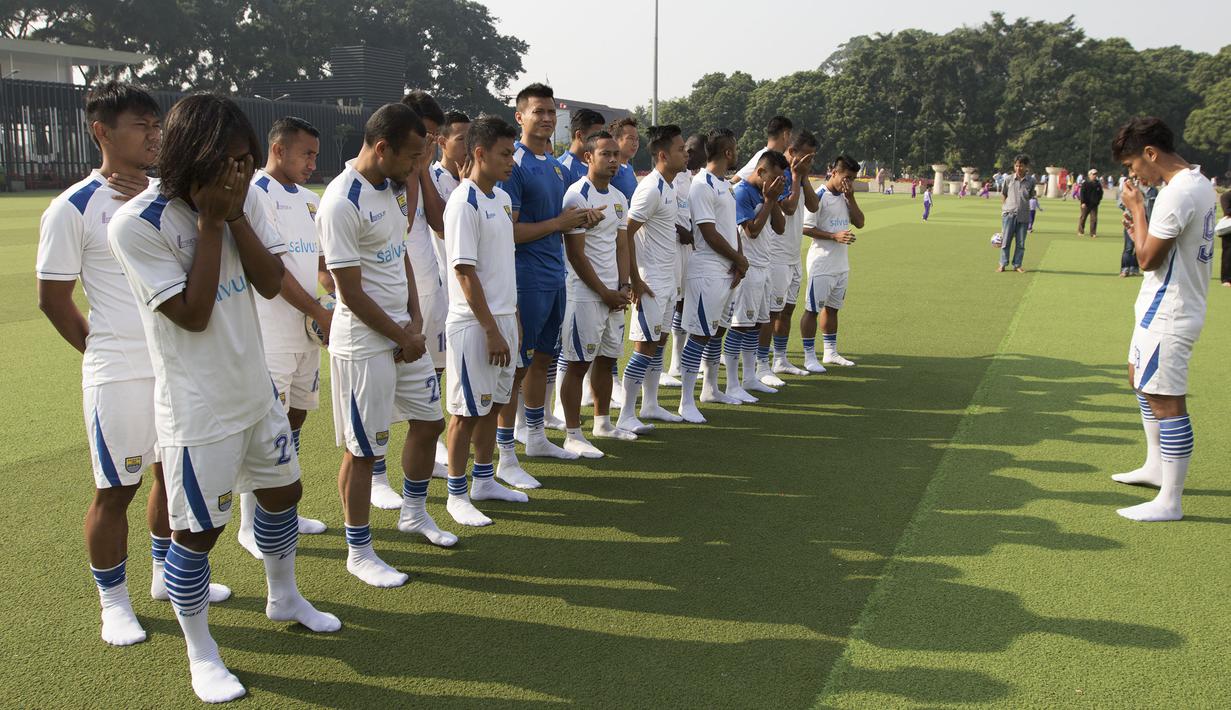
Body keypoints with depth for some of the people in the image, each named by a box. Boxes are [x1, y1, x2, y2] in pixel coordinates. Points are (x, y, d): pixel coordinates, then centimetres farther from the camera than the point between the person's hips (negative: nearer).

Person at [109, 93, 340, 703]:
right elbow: (192, 314, -20)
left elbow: (271, 282, -4)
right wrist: (211, 222, -21)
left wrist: (235, 215, -16)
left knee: (282, 493, 22)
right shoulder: (137, 223, -20)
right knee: (197, 533, 3)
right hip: (199, 411, -7)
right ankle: (200, 654, 25)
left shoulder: (240, 201, -1)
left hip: (256, 390, 7)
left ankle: (284, 597, 48)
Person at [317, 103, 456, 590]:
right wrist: (403, 338, -10)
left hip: (405, 332, 9)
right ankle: (358, 552, 17)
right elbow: (351, 291, -20)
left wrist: (416, 321, 2)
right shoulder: (341, 204, -21)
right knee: (362, 449, 2)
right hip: (364, 344, -9)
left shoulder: (391, 188, 7)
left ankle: (414, 513, 40)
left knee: (428, 421, 18)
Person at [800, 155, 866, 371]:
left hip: (841, 264, 8)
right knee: (813, 309, -2)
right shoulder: (819, 196, -13)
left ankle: (830, 353, 26)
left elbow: (859, 223, 7)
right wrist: (834, 236, -23)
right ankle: (809, 357, 4)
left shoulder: (845, 197, 12)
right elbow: (806, 228, -16)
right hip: (821, 264, -8)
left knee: (832, 308, 16)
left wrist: (850, 197, -2)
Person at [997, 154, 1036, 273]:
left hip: (1023, 215, 1)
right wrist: (1004, 208, 6)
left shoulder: (1031, 181, 2)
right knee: (1006, 240, 0)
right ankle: (1003, 264, 8)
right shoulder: (1009, 180, 1)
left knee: (1021, 242, 5)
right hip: (1009, 214, -1)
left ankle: (1017, 265, 13)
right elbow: (1003, 194, 11)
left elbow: (1030, 196, 16)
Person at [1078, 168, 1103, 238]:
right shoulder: (1085, 183, -4)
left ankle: (1093, 233, 3)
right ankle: (1080, 232, 18)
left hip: (1094, 204, 4)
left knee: (1094, 219, -1)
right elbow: (1082, 193, -8)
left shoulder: (1098, 183, 9)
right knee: (1083, 218, 6)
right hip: (1086, 204, -4)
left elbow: (1100, 193, 19)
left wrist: (1098, 200, 6)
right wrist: (1083, 202, -15)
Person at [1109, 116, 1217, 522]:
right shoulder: (1199, 183, 10)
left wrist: (1137, 208, -11)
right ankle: (1156, 467, 39)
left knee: (1166, 401, -7)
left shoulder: (1177, 193, -23)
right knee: (1141, 381, 25)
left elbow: (1148, 259, -19)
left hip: (1167, 314, -11)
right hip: (1164, 308, 11)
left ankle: (1169, 503, -1)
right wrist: (1141, 230, 5)